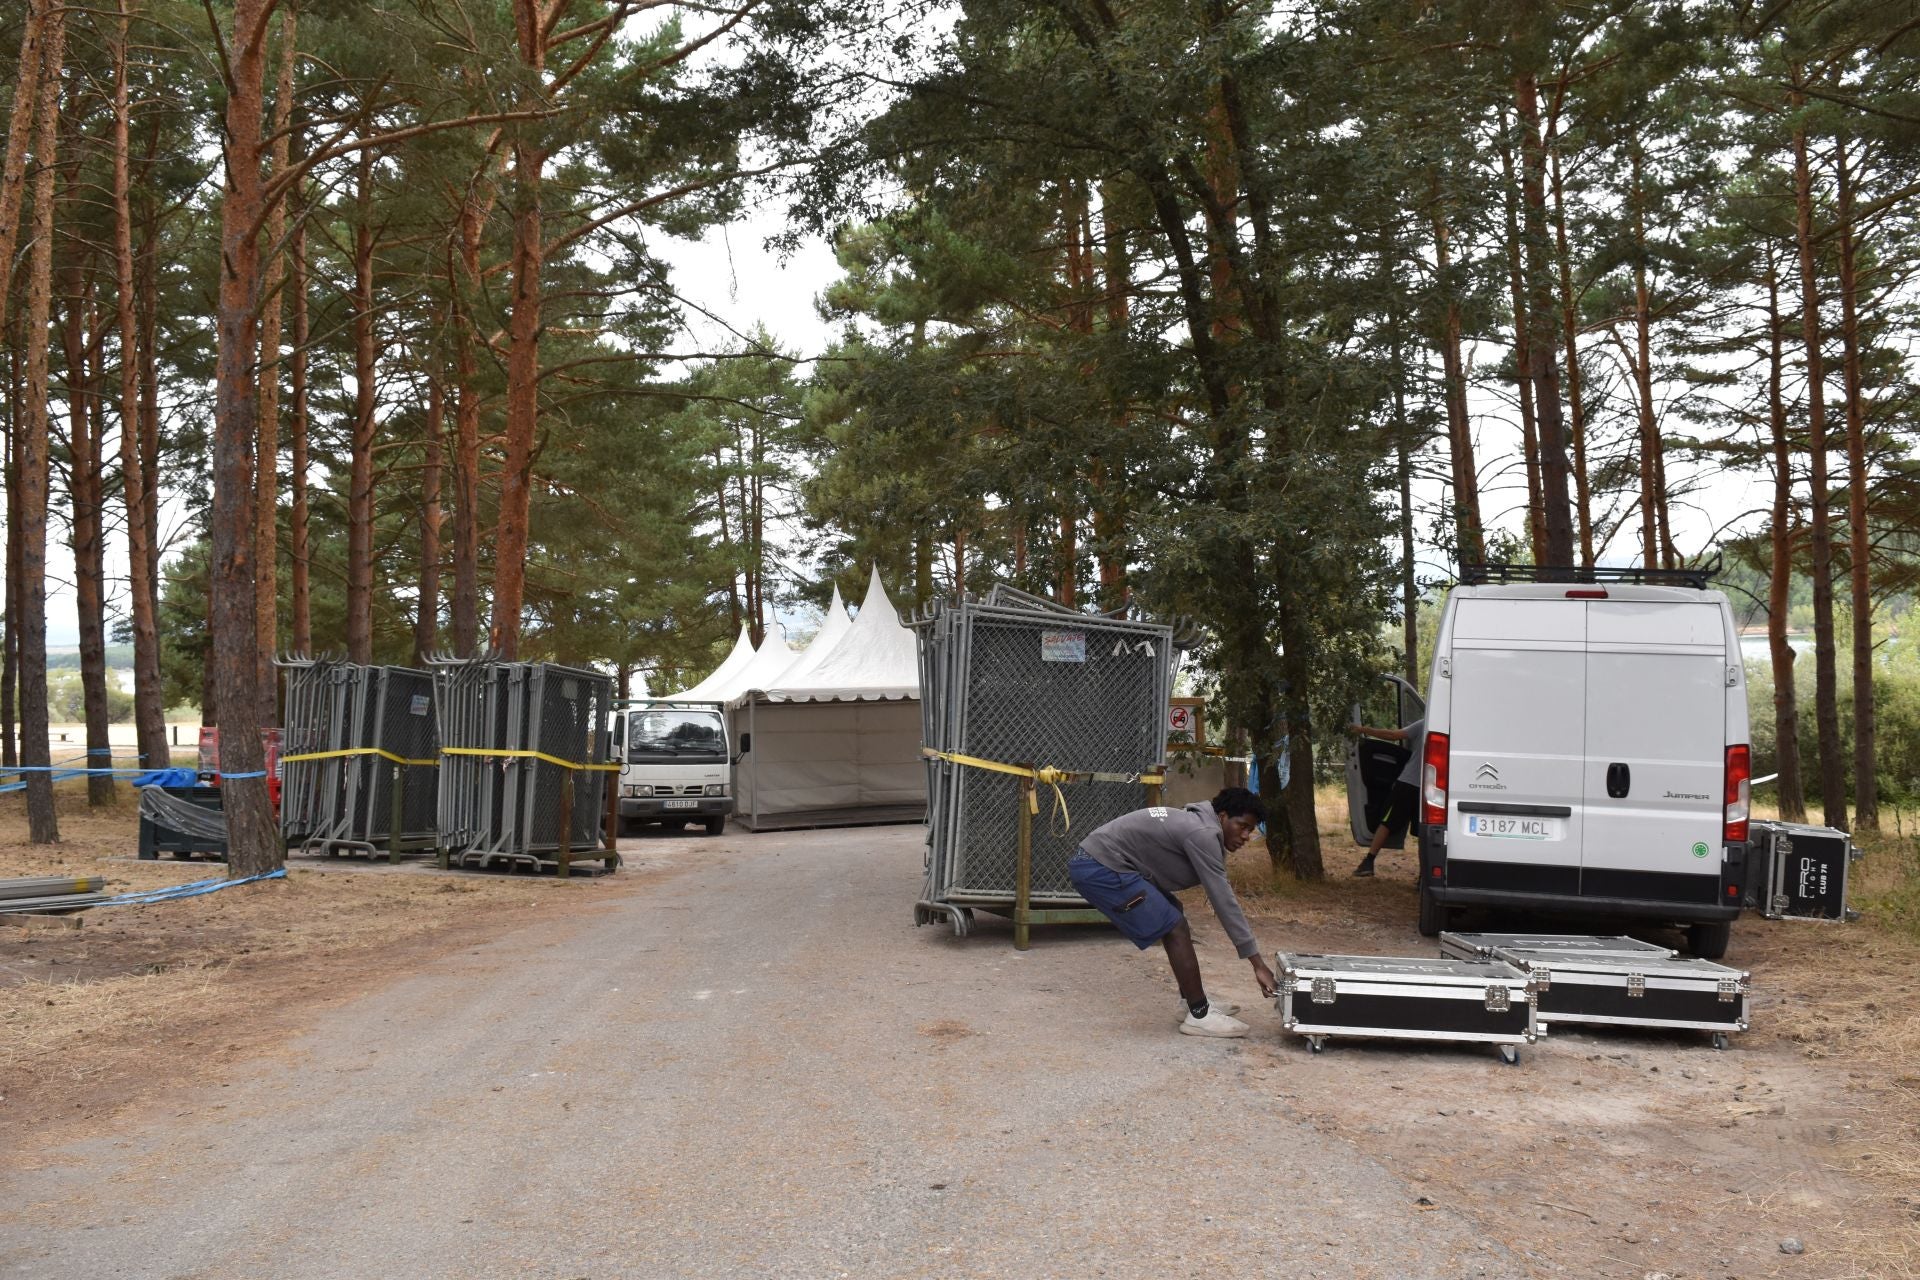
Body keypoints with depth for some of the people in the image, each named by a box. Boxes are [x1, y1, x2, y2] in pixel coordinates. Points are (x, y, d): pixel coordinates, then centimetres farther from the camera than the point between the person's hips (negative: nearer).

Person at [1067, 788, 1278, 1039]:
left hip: (1099, 865, 11)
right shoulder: (1203, 834, -16)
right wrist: (1257, 963, -16)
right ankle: (1199, 1016, 0)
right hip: (1101, 868, -11)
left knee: (1174, 923, 18)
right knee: (1175, 929, -8)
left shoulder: (1196, 825, 16)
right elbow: (1224, 902, -18)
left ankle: (1196, 1003, 24)